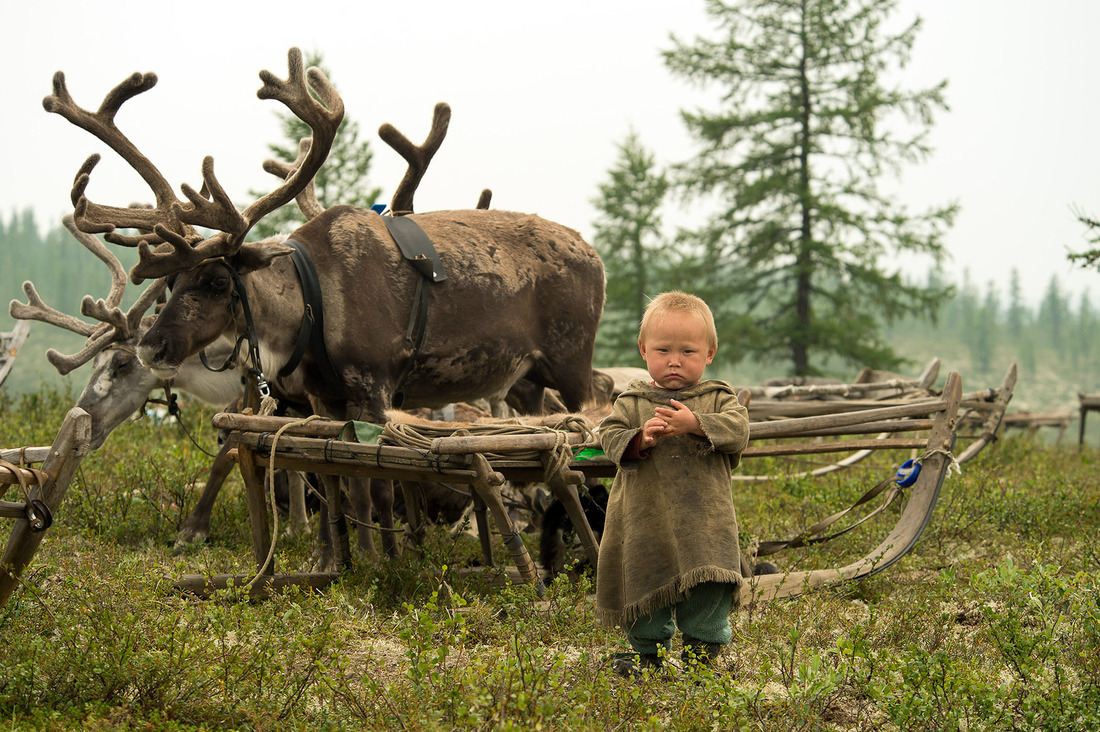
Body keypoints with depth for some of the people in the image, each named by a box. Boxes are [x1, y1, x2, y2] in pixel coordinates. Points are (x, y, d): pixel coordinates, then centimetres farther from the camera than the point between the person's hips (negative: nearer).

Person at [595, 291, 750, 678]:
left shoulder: (718, 398, 6)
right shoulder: (632, 401, 8)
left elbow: (737, 430, -9)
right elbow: (609, 435, 1)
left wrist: (694, 424, -21)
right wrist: (640, 438, -19)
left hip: (703, 519, -1)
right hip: (645, 518, 1)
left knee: (707, 590, -6)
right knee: (645, 580, 7)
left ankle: (702, 648, 12)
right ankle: (648, 650, 25)